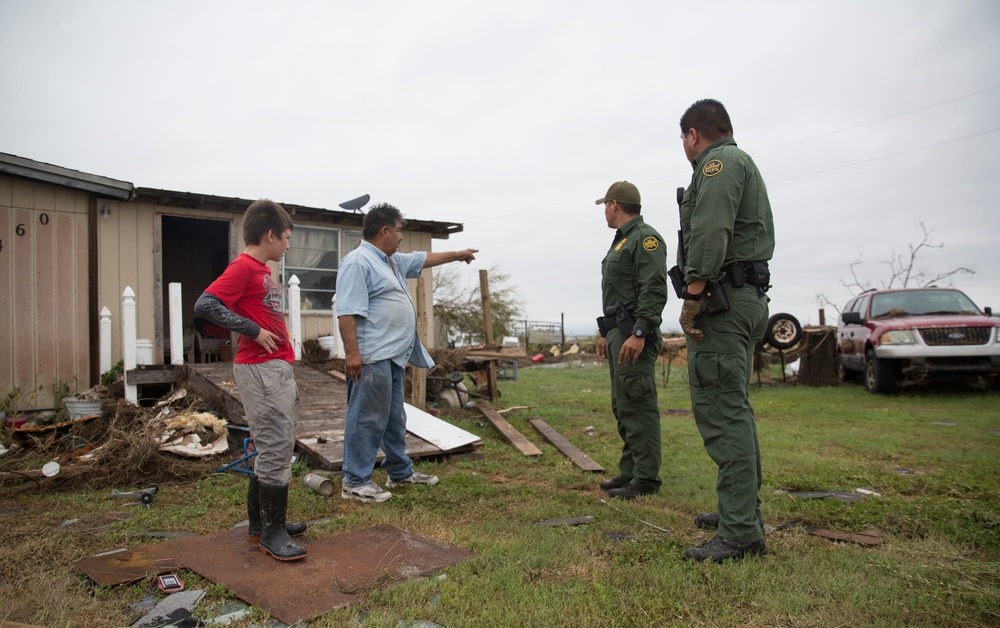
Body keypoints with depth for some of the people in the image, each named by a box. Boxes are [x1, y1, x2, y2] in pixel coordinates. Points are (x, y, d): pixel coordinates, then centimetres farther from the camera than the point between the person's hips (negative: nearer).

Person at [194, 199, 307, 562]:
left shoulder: (262, 270, 16)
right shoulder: (243, 267, -12)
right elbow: (205, 304, -22)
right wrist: (253, 330, -20)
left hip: (277, 368, 10)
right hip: (260, 369, -10)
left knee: (274, 447, 16)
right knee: (276, 449, -5)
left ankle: (261, 521, 28)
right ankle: (272, 533, 6)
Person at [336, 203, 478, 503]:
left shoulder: (393, 261, 18)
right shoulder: (358, 262, -13)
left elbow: (423, 259, 34)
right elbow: (347, 311, -20)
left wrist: (458, 254, 41)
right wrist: (351, 352, -25)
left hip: (394, 356, 10)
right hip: (372, 358, -10)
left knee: (395, 418, 18)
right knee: (368, 419, -5)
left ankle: (400, 472, 29)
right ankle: (354, 482, 4)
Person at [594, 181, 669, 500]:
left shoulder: (645, 238, -9)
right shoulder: (621, 241, 22)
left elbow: (654, 291, -19)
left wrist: (639, 333, -26)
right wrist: (606, 333, 24)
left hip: (634, 335, -10)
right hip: (618, 333, 10)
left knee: (638, 406, -8)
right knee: (623, 407, 12)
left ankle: (646, 479, -2)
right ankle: (629, 472, 20)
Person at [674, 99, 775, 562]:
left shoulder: (720, 162, -6)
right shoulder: (745, 166, 27)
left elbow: (709, 233, -21)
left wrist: (692, 298, -22)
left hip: (723, 298, -11)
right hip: (748, 298, 11)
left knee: (721, 411, -13)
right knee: (733, 410, 15)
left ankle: (740, 532, -11)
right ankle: (742, 509, 25)